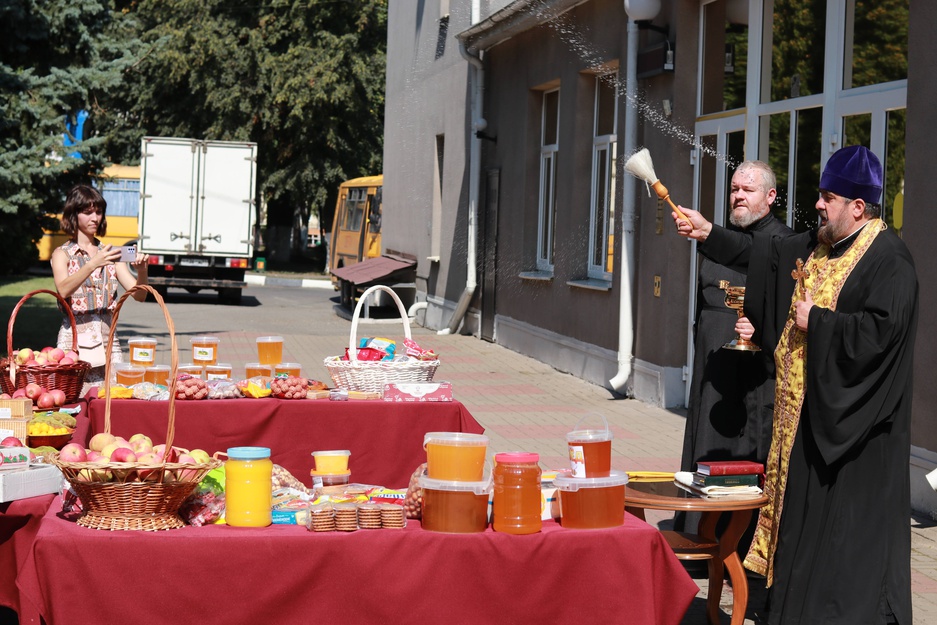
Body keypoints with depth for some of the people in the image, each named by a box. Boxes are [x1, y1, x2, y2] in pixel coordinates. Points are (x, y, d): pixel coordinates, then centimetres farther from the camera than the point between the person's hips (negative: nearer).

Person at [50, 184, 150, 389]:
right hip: (75, 341, -3)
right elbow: (63, 289, -18)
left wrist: (142, 270, -15)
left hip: (108, 340, 3)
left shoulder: (109, 254, 14)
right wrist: (93, 264, -29)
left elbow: (139, 295, 4)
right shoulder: (62, 254, 3)